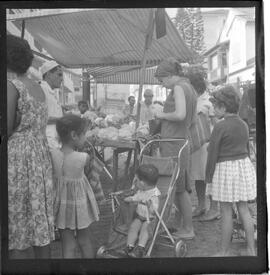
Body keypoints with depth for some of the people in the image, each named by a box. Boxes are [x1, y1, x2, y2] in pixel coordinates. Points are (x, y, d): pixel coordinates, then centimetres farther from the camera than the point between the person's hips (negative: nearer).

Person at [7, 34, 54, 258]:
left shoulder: (11, 86, -11)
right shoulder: (38, 88, 12)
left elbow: (8, 129, -15)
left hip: (16, 159, -8)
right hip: (41, 156, 8)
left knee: (17, 225, 2)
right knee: (40, 219, 15)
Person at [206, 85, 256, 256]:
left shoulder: (220, 127, -14)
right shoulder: (244, 125, 7)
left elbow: (213, 154, -12)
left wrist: (208, 176, -5)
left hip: (225, 168, -7)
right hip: (244, 165, 7)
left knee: (226, 212, 2)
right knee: (244, 209, 14)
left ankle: (225, 252, 14)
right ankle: (251, 249, 20)